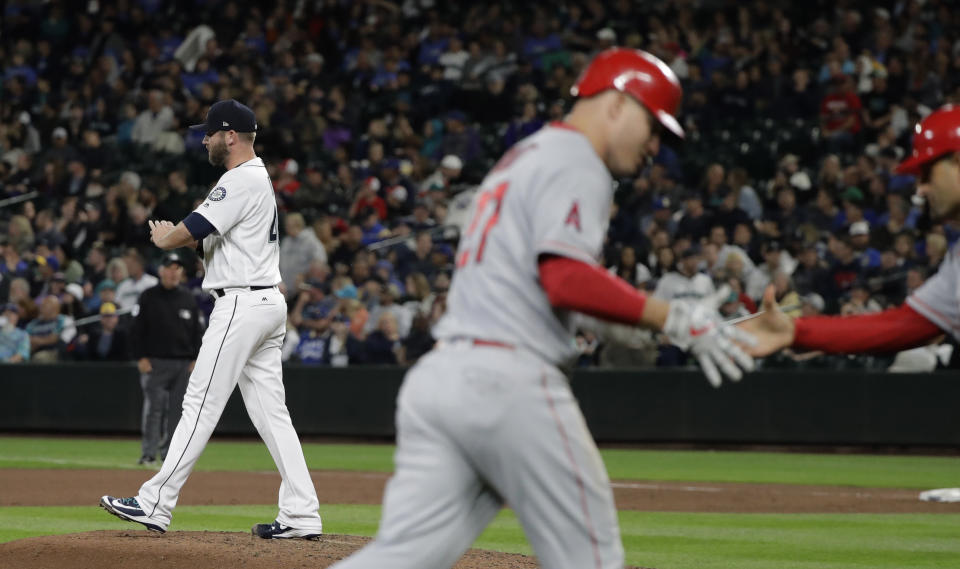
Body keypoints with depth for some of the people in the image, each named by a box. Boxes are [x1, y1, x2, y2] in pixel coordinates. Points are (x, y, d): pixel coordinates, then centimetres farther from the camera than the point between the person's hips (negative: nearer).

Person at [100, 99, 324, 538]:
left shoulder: (241, 181, -14)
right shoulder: (259, 178, 20)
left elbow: (188, 232, -17)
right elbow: (208, 236, 24)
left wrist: (163, 238, 5)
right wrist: (175, 236, 6)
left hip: (242, 303, -10)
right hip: (268, 304, 10)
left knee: (201, 405, -8)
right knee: (270, 411, 7)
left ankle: (155, 504, -6)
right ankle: (301, 515, 3)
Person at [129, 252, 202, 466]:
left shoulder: (188, 299, 13)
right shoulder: (148, 297, 3)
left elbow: (197, 332, 15)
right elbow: (137, 330, 2)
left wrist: (195, 359, 5)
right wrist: (141, 358, -7)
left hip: (184, 364, 3)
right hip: (155, 362, -3)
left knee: (176, 410, 3)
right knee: (154, 408, -9)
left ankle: (169, 452, 9)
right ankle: (148, 453, -8)